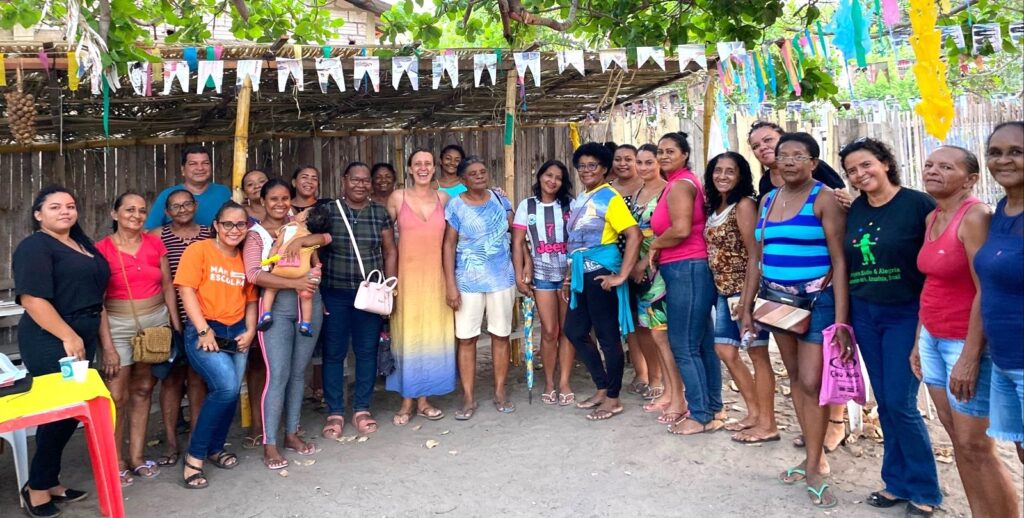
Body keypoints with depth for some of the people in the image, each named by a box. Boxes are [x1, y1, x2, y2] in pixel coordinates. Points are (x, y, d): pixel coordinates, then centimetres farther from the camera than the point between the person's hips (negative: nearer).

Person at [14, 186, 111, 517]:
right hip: (50, 342, -8)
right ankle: (37, 489, 10)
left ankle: (49, 482, 25)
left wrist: (102, 338, 17)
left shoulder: (83, 245, 16)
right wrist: (68, 337, -23)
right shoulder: (35, 246, -10)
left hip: (81, 340, 8)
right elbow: (32, 298, -20)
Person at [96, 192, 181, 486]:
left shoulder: (155, 243, 4)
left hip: (156, 321, 4)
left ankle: (137, 457, 20)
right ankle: (116, 461, 12)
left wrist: (176, 326, 5)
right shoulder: (102, 249, -7)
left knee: (143, 390, 10)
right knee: (117, 396, -2)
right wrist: (107, 345, -11)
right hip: (119, 325, -3)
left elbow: (167, 287, 9)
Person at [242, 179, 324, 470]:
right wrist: (295, 283, -19)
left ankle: (292, 434, 23)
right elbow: (254, 274, -12)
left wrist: (300, 240, -17)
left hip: (310, 303, 4)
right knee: (278, 375, -8)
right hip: (277, 307, -4)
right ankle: (269, 444, 0)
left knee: (299, 372, 11)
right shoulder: (256, 234, 0)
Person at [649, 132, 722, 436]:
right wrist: (659, 250, 6)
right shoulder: (682, 182, 18)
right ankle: (713, 410, 22)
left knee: (683, 347, -4)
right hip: (691, 270, 10)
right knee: (702, 344, 13)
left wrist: (654, 246, -8)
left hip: (685, 270, -10)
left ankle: (700, 416, 4)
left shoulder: (679, 184, -11)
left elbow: (681, 229, -23)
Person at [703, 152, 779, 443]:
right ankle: (754, 413, 26)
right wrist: (722, 290, 7)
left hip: (743, 290, -9)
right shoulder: (715, 208, 14)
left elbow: (754, 253, -15)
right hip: (724, 291, 9)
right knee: (725, 351, 12)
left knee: (757, 353, -1)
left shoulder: (744, 204, -10)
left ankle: (767, 424, 9)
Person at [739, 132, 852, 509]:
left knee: (812, 382, -6)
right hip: (778, 300, 6)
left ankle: (814, 467, 8)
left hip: (817, 300, -6)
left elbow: (839, 260, -12)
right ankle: (816, 455, 24)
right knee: (796, 378, 11)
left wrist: (841, 319, -17)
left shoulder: (824, 199, -8)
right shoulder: (767, 200, 9)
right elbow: (758, 258, 13)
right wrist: (746, 306, 10)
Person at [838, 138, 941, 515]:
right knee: (884, 403, 10)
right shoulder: (853, 211, 7)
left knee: (901, 404, -5)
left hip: (905, 315, -5)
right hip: (864, 315, 5)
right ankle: (898, 481, 23)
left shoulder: (918, 204, -8)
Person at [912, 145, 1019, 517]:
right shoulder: (932, 219, 9)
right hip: (933, 339, 8)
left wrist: (970, 357, -22)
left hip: (967, 342, -8)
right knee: (958, 440, 13)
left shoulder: (975, 216, -15)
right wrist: (919, 341, 14)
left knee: (976, 446, -1)